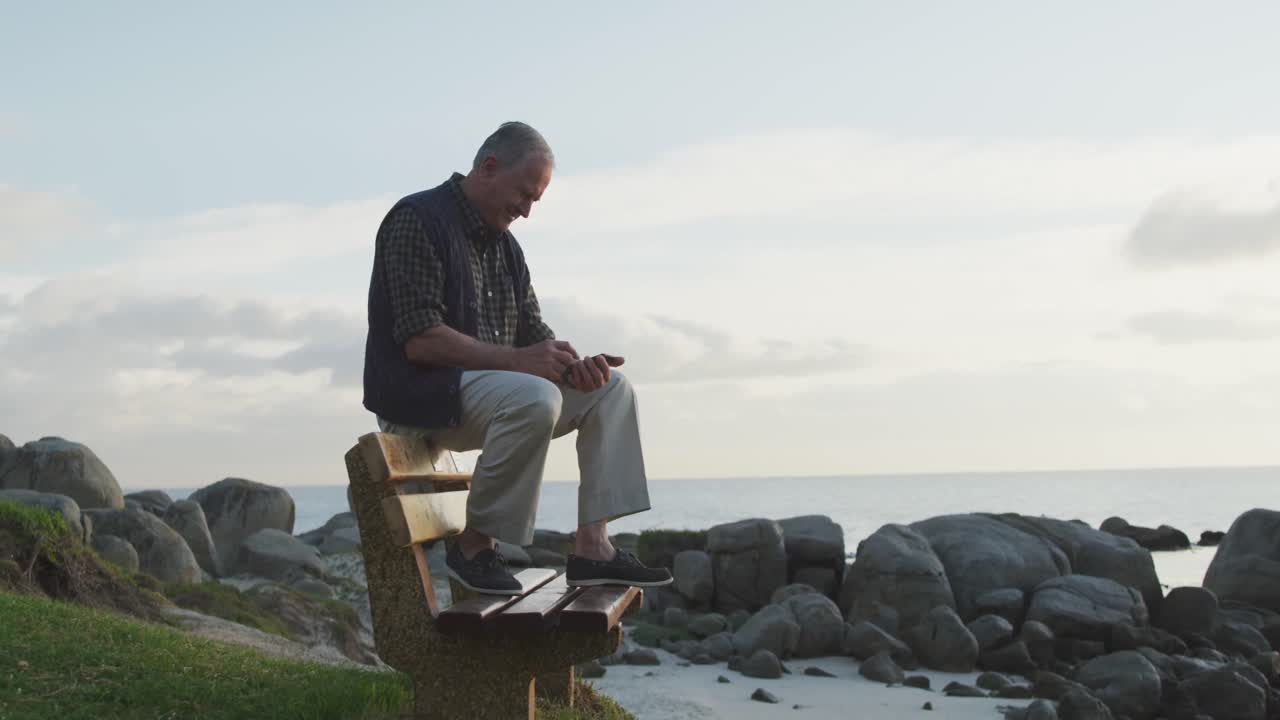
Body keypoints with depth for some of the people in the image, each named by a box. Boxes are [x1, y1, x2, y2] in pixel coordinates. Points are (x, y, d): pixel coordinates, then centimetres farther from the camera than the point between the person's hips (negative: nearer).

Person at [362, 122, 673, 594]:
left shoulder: (505, 245, 17)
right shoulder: (418, 220, -11)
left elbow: (533, 334, 15)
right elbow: (419, 340, -21)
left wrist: (572, 365, -8)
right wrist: (516, 359, -23)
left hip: (489, 386, 9)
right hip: (421, 392, -9)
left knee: (611, 389, -2)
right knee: (534, 398, -35)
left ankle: (591, 549, -10)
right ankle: (475, 545, -20)